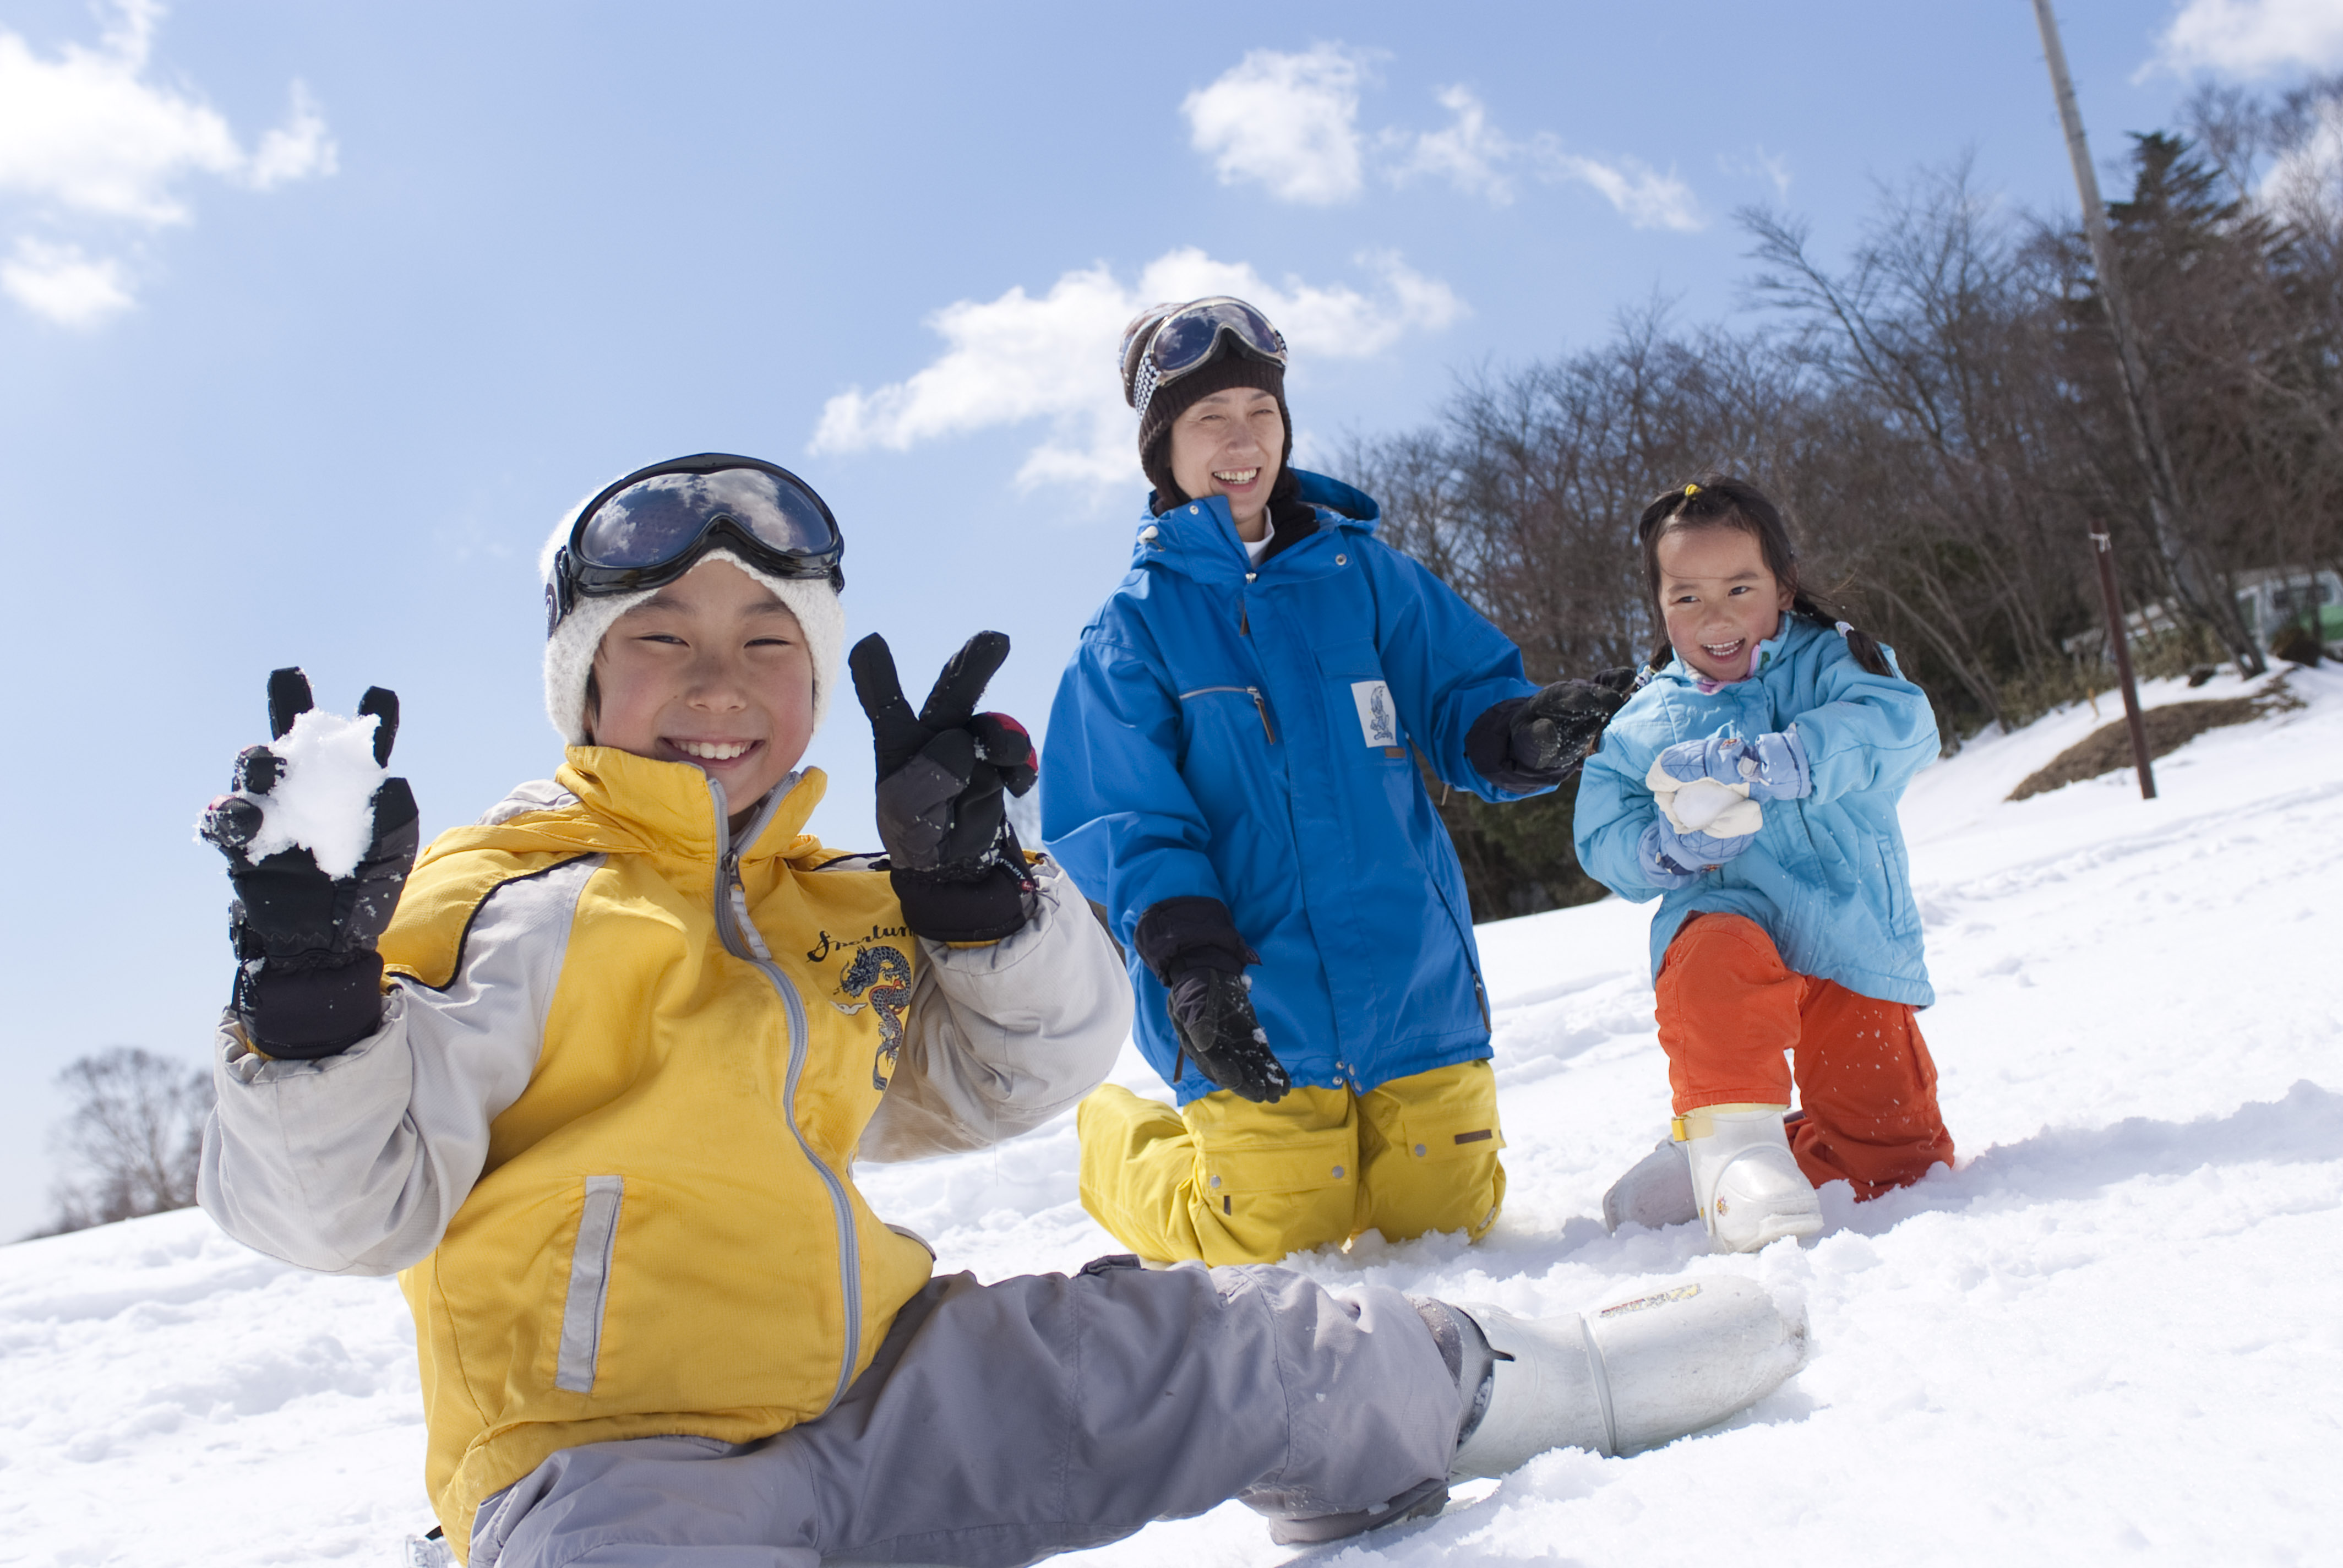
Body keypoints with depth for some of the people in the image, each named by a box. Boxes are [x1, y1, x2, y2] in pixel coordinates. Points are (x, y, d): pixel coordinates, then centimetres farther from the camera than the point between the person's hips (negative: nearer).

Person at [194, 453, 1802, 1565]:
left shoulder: (837, 914, 12)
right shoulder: (508, 905, -6)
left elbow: (1030, 1070, 12)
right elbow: (338, 1198, -11)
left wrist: (967, 870, -3)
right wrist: (311, 970, -29)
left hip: (868, 1387, 5)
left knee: (1184, 1344, 3)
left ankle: (1492, 1386, 21)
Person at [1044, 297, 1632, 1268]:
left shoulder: (1362, 574, 7)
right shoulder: (1131, 630, 0)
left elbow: (1460, 700, 5)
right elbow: (1126, 820, -6)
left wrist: (1519, 732, -19)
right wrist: (1188, 958, -20)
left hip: (1413, 983, 3)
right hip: (1257, 1009, -3)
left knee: (1442, 1215, 8)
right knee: (1273, 1237, 2)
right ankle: (1121, 1147, 30)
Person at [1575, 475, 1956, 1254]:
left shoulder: (1829, 662, 4)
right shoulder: (1643, 726, 9)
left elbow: (1900, 726, -17)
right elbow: (1602, 840, 4)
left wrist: (1755, 765, -27)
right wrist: (1669, 846, -20)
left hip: (1849, 941, 2)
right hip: (1725, 918, -1)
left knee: (1898, 1159, 4)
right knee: (1718, 963, -40)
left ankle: (1763, 1147, 26)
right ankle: (1731, 1140, -25)